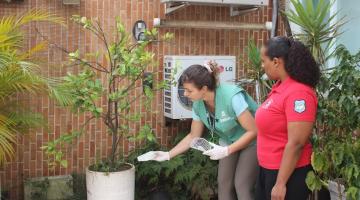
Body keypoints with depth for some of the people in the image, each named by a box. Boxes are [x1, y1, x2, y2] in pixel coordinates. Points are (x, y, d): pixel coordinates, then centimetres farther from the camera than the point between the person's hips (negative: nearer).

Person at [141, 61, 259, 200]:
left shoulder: (232, 97, -35)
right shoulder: (198, 105, -13)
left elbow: (253, 131, -28)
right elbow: (193, 136, 1)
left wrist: (227, 151, -31)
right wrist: (168, 155, -4)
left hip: (252, 141, -6)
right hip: (229, 141, 6)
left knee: (241, 186, -12)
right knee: (223, 184, 2)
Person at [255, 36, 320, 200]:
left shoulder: (298, 93, -22)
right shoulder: (279, 86, 5)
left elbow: (296, 143, -24)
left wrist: (281, 183, -22)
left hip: (288, 173, -8)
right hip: (267, 168, 9)